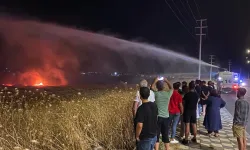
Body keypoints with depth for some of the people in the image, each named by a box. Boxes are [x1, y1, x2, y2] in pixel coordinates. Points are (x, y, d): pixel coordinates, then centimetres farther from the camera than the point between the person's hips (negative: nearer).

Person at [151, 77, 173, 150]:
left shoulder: (156, 93, -7)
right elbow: (171, 88, 20)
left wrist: (155, 80, 27)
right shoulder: (168, 93, -4)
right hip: (166, 117, 2)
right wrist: (166, 80, 26)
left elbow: (152, 87, 15)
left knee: (156, 135, 7)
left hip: (158, 117, -2)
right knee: (165, 136, 12)